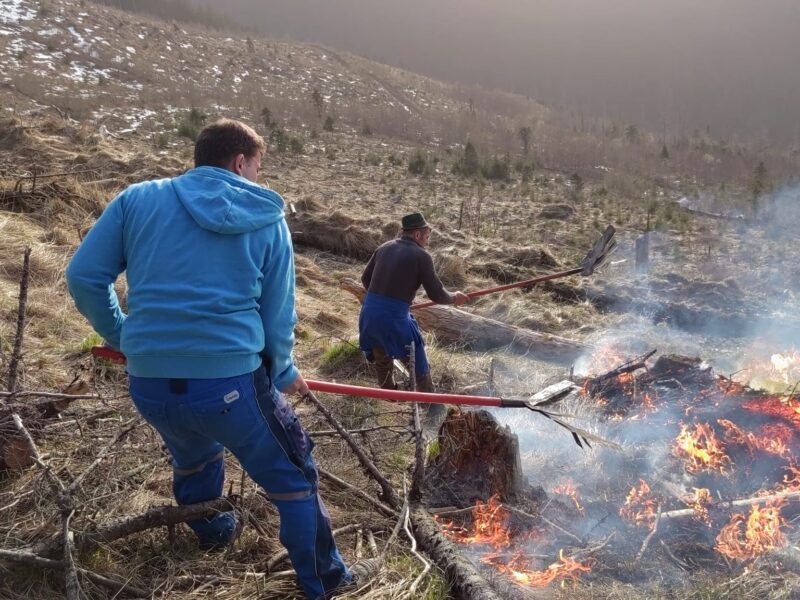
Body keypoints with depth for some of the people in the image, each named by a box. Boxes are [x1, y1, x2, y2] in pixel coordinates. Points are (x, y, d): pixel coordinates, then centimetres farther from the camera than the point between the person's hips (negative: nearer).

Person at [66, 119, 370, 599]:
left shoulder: (139, 198, 6)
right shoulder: (268, 220, 3)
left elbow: (84, 276, 4)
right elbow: (279, 317, 4)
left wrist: (120, 335, 21)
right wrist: (282, 374, 21)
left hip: (149, 383, 4)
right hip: (231, 380, -4)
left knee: (193, 457, 35)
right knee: (294, 479, 17)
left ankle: (212, 533, 58)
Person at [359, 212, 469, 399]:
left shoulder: (385, 248, 11)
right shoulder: (421, 256, -5)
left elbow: (365, 278, 20)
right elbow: (437, 295, -3)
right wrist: (455, 297, 17)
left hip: (369, 314, 6)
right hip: (394, 318, -6)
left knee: (382, 360, 29)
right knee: (419, 366, 14)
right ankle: (431, 405, 27)